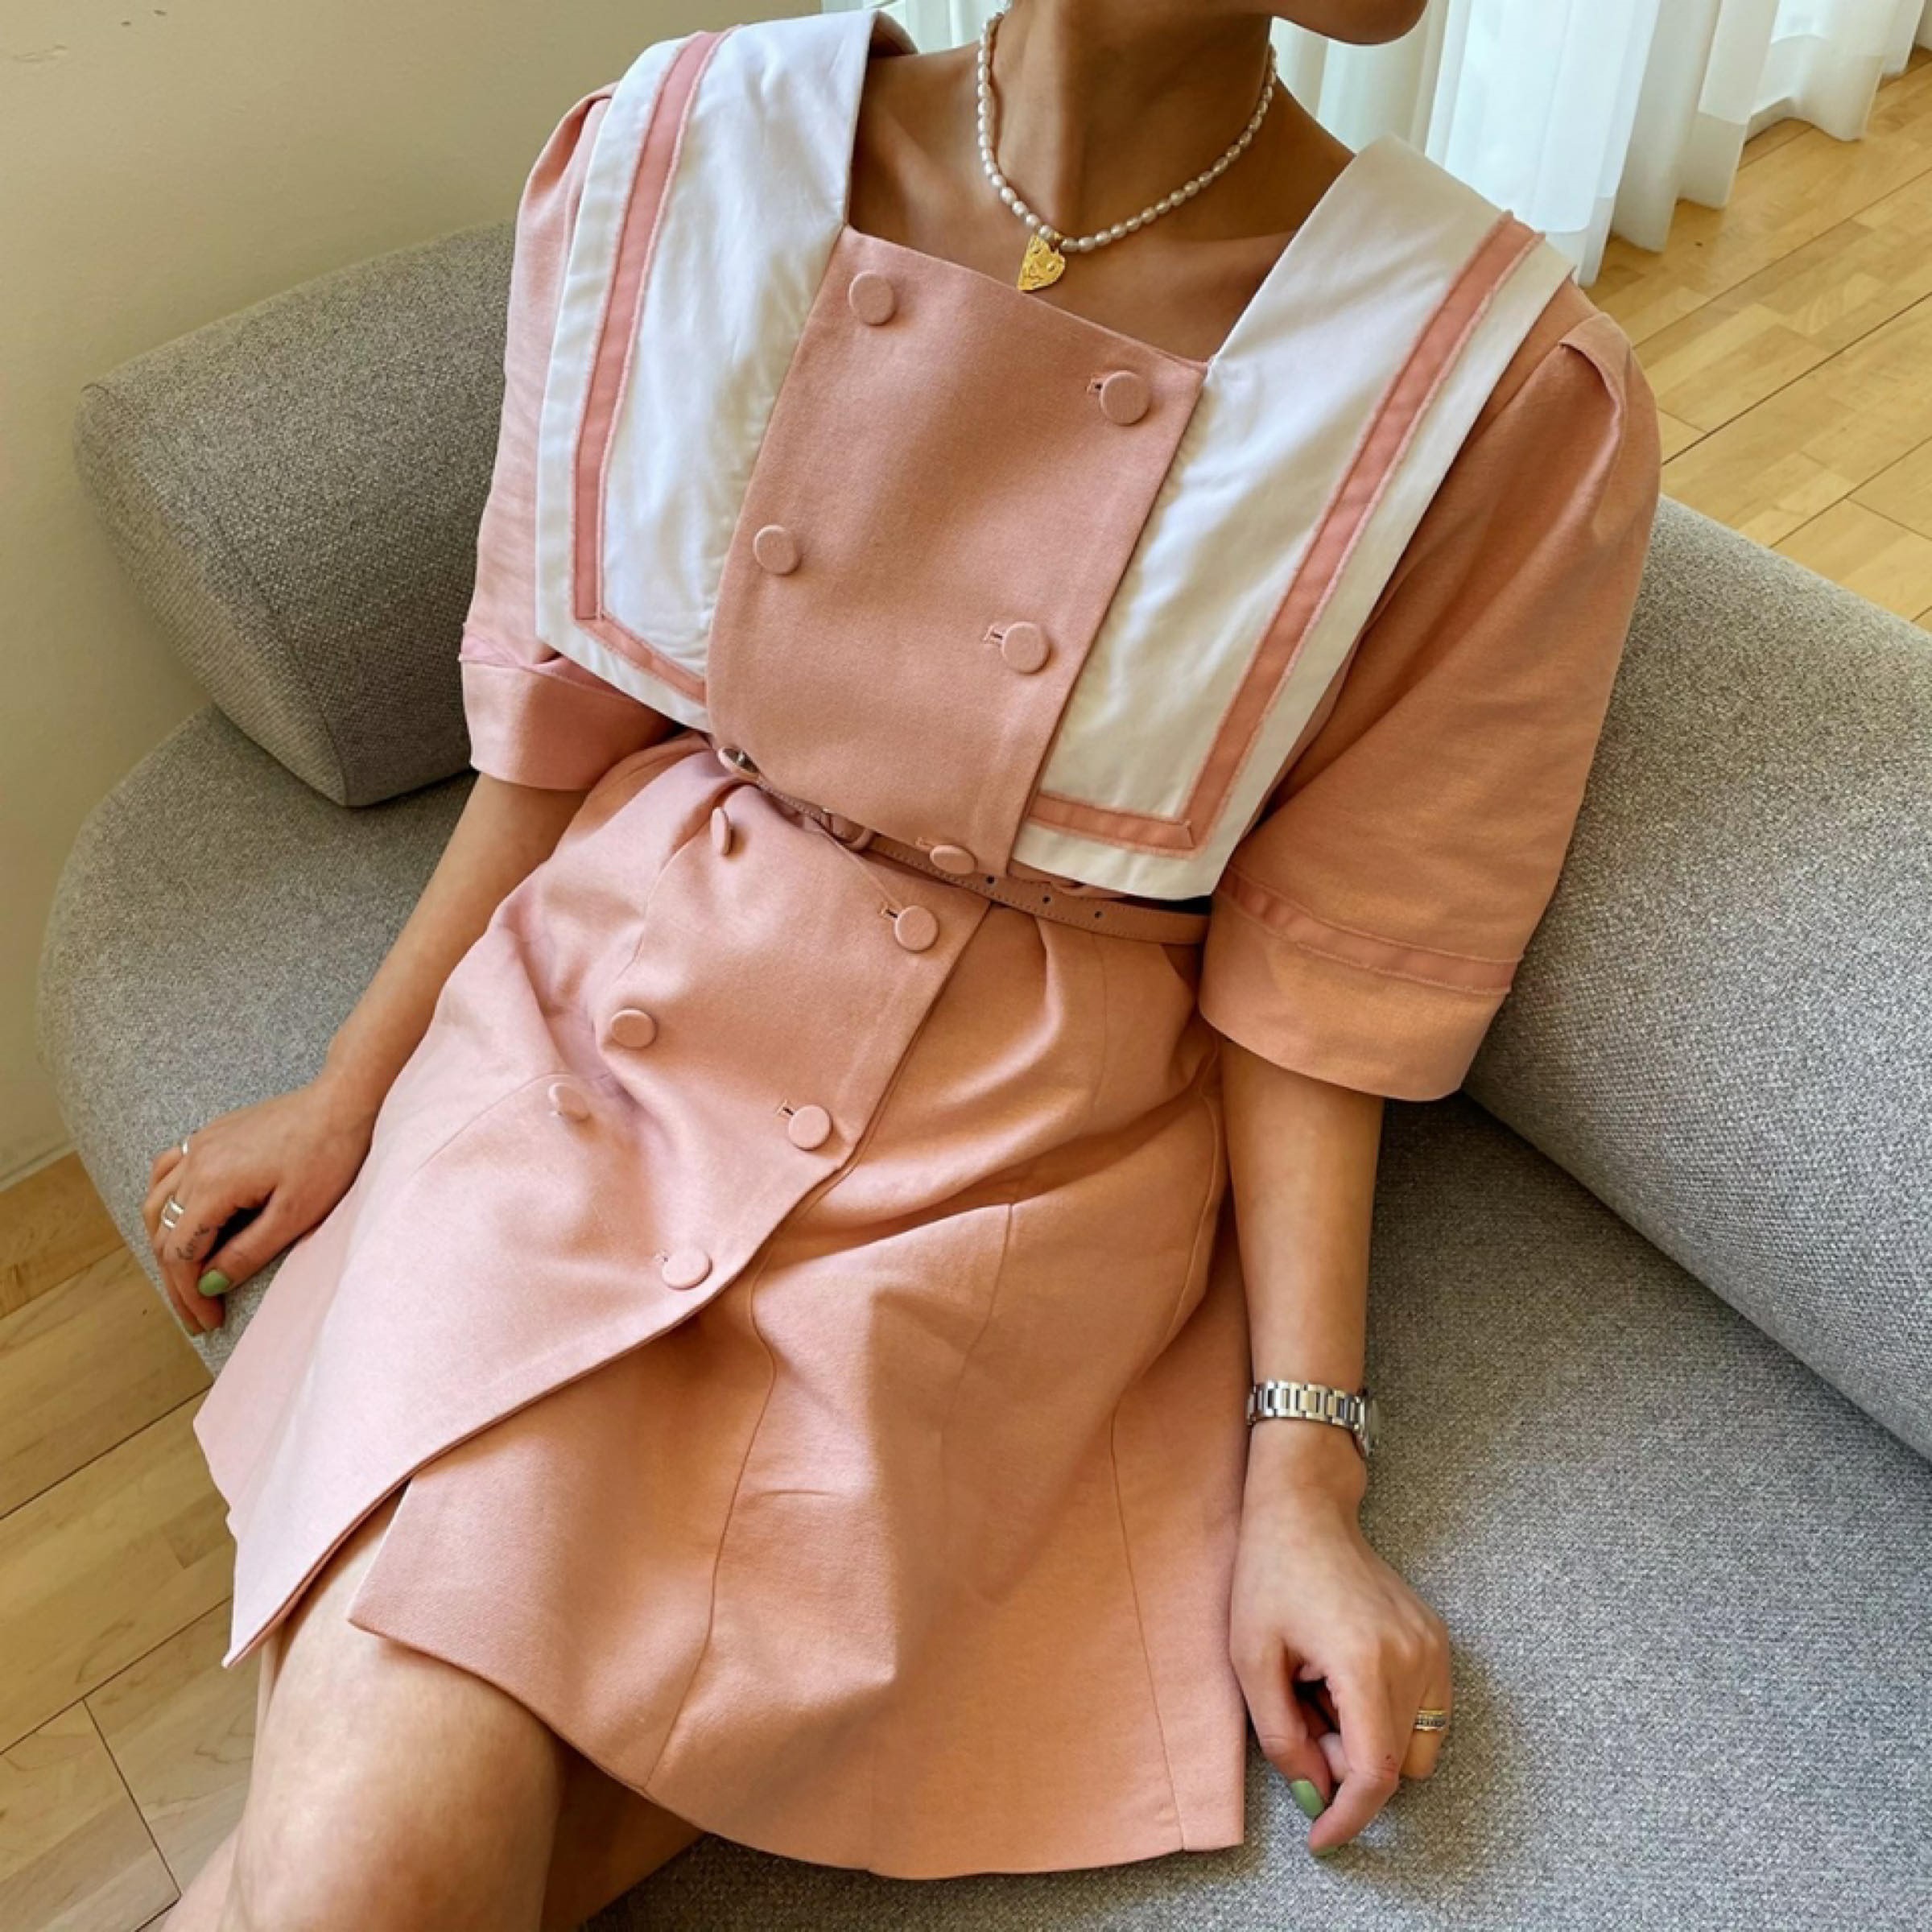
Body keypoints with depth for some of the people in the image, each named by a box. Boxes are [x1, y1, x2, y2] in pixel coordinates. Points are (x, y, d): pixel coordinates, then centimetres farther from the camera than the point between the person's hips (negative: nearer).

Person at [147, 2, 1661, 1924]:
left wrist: (1300, 1478, -5)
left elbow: (1315, 979, -6)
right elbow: (559, 707, 4)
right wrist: (353, 1079, 12)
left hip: (994, 1186, -1)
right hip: (586, 1058, 2)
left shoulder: (1507, 394, -13)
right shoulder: (679, 155, -7)